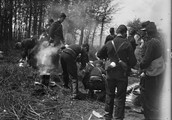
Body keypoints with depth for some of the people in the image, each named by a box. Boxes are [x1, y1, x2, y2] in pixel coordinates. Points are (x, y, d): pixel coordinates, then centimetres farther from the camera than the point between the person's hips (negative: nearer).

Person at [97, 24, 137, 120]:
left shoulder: (109, 44, -2)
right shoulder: (127, 45, -10)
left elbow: (99, 55, 9)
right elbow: (133, 61, -11)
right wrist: (128, 66, 8)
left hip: (110, 73, 3)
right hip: (122, 74, -3)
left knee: (109, 95, 17)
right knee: (120, 97, 8)